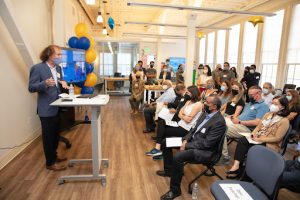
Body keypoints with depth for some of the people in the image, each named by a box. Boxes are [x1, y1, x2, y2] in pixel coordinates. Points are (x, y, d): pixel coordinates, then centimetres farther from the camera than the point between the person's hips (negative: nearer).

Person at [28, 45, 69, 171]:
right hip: (46, 108, -8)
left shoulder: (58, 68, 8)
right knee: (48, 136, 4)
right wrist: (45, 83, -34)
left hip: (57, 107, 8)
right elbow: (31, 88, -16)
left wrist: (63, 82, -5)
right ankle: (50, 163, 18)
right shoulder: (37, 68, -14)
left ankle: (54, 156, 37)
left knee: (55, 134, 19)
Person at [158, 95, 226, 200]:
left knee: (177, 157, -31)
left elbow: (206, 143, -24)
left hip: (203, 151, -9)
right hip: (192, 140, 10)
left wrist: (186, 146, -19)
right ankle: (169, 169, 25)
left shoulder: (219, 122, -22)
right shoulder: (206, 113, 4)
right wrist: (185, 140, -4)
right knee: (166, 143, 7)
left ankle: (175, 190, -11)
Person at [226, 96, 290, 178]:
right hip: (257, 139, 6)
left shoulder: (284, 121, -9)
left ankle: (237, 166, -11)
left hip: (270, 145, -6)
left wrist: (260, 139, -19)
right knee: (242, 140, -25)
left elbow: (277, 138, -14)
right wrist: (254, 133, -8)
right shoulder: (268, 114, 11)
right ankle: (236, 165, -33)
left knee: (245, 147, -28)